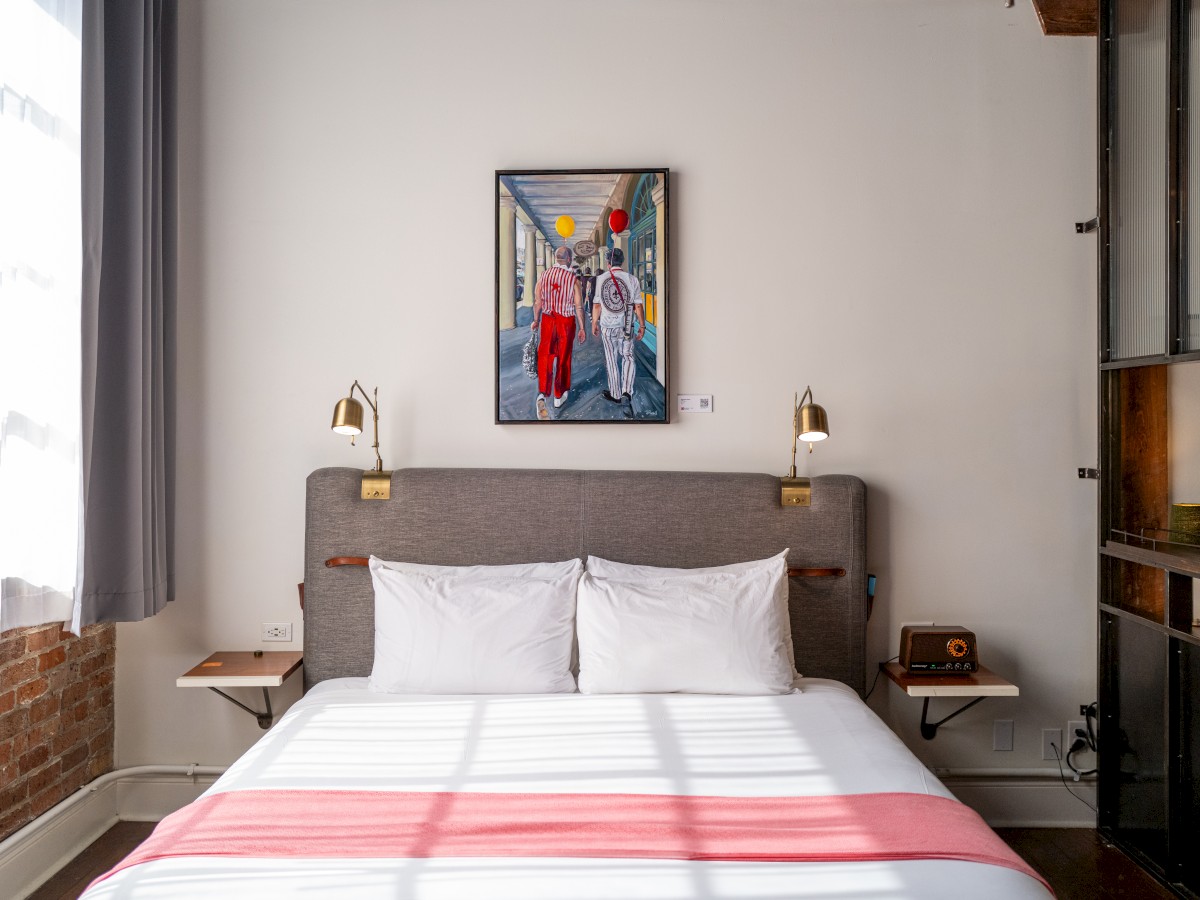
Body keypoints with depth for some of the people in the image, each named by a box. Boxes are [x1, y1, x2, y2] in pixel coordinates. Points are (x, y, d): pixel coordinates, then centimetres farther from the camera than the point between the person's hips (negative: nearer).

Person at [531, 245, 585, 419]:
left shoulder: (544, 275, -2)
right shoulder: (573, 278, -9)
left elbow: (537, 301, 2)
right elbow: (579, 306, -8)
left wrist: (536, 320, 17)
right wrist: (582, 328, 1)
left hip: (547, 320, 1)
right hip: (567, 321, -1)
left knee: (545, 356, 1)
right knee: (563, 359, 13)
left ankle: (542, 394, -20)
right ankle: (559, 396, 26)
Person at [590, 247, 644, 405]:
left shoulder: (601, 279, -5)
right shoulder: (632, 279, -6)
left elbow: (597, 305, -1)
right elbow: (638, 305, -5)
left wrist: (594, 323, 12)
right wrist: (642, 326, 4)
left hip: (607, 326, 0)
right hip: (626, 326, 0)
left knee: (611, 360, 11)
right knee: (628, 357, 16)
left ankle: (615, 394, 18)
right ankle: (627, 390, 4)